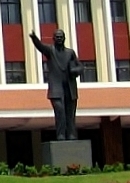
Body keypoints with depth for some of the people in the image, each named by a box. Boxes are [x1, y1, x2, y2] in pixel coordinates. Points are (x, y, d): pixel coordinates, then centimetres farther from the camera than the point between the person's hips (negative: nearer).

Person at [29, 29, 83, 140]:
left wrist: (74, 71, -7)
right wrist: (34, 37, -40)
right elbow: (39, 45, -18)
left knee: (70, 115, 4)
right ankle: (61, 136, -17)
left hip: (70, 89, 4)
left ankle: (72, 138, 7)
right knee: (60, 111, -19)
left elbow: (80, 67, 18)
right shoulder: (50, 50, 4)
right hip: (56, 89, -4)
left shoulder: (70, 52, 15)